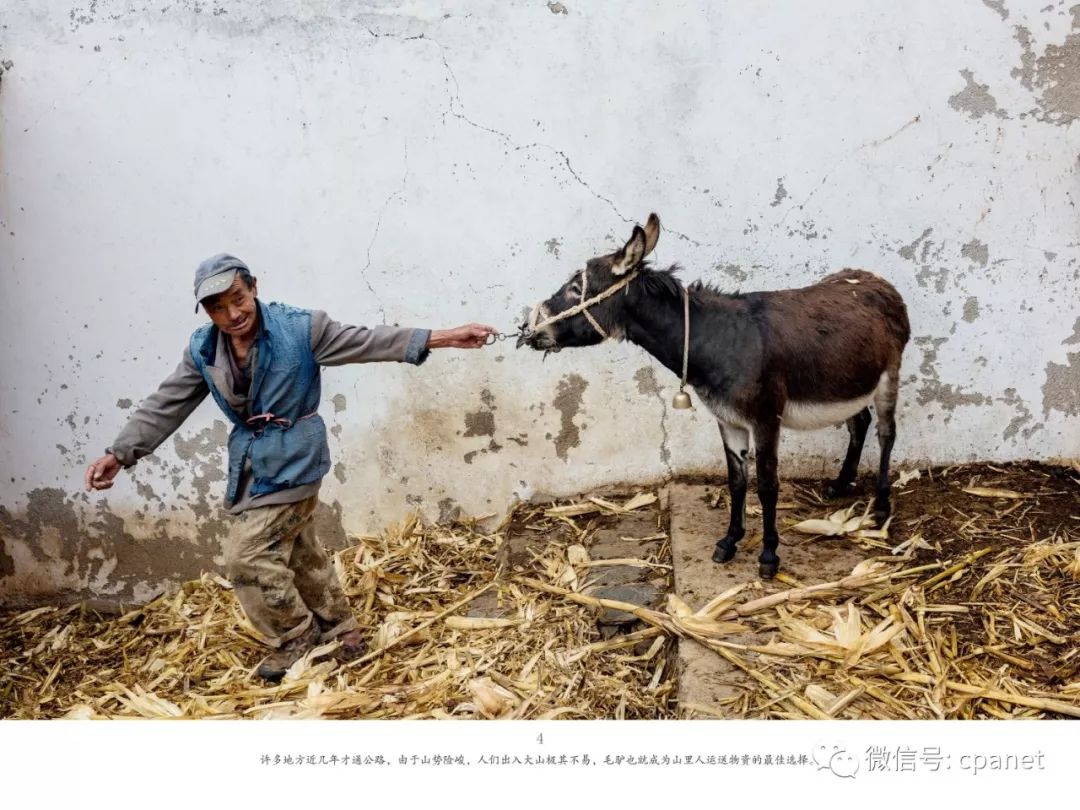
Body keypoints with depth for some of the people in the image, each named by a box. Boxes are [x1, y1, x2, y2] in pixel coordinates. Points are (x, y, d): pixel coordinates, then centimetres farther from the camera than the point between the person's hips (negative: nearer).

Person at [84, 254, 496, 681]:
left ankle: (297, 636, 12)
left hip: (291, 461, -7)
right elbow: (164, 407, 4)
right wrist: (119, 453, -2)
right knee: (301, 555, 18)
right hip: (253, 464, 7)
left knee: (247, 554, -10)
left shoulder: (299, 327, -15)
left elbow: (369, 342, -14)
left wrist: (445, 337, -20)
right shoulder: (202, 350, 0)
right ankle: (340, 634, 35)